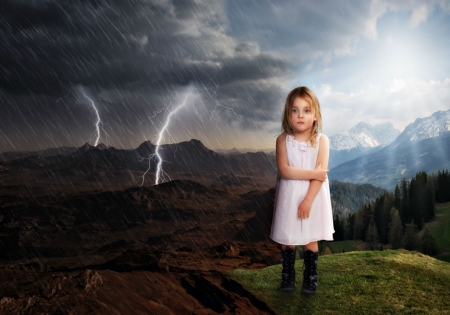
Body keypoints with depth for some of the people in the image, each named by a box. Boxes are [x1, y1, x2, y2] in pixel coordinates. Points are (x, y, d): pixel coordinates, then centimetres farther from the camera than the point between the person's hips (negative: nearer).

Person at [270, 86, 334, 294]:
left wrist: (308, 200, -19)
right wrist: (312, 173, -21)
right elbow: (284, 170, -18)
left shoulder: (321, 140, -7)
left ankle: (310, 277, 24)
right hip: (289, 197, 1)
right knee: (287, 239, 11)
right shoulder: (283, 140, -7)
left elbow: (320, 175, -13)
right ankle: (288, 276, 27)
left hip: (313, 198, 0)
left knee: (311, 240, 9)